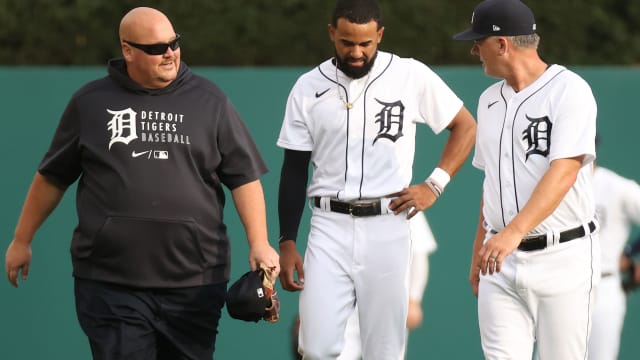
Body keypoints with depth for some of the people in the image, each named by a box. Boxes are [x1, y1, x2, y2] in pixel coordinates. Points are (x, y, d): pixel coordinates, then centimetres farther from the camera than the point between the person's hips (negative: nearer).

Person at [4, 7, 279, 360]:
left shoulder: (209, 101, 7)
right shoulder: (91, 102, 7)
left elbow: (244, 178, 4)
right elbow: (52, 178, 15)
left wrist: (259, 243, -8)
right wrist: (22, 240, 17)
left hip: (193, 286, 1)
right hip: (110, 285, -1)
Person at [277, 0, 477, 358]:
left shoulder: (412, 76, -1)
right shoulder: (309, 87, 3)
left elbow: (466, 127, 10)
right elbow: (295, 170, 8)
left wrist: (434, 185, -1)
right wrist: (287, 243, 3)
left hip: (387, 226, -1)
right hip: (329, 226, 1)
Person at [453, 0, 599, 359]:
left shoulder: (569, 90, -11)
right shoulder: (490, 100, 14)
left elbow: (564, 172, -22)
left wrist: (514, 231, -34)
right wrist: (478, 253, 22)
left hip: (562, 258, -6)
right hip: (501, 261, 6)